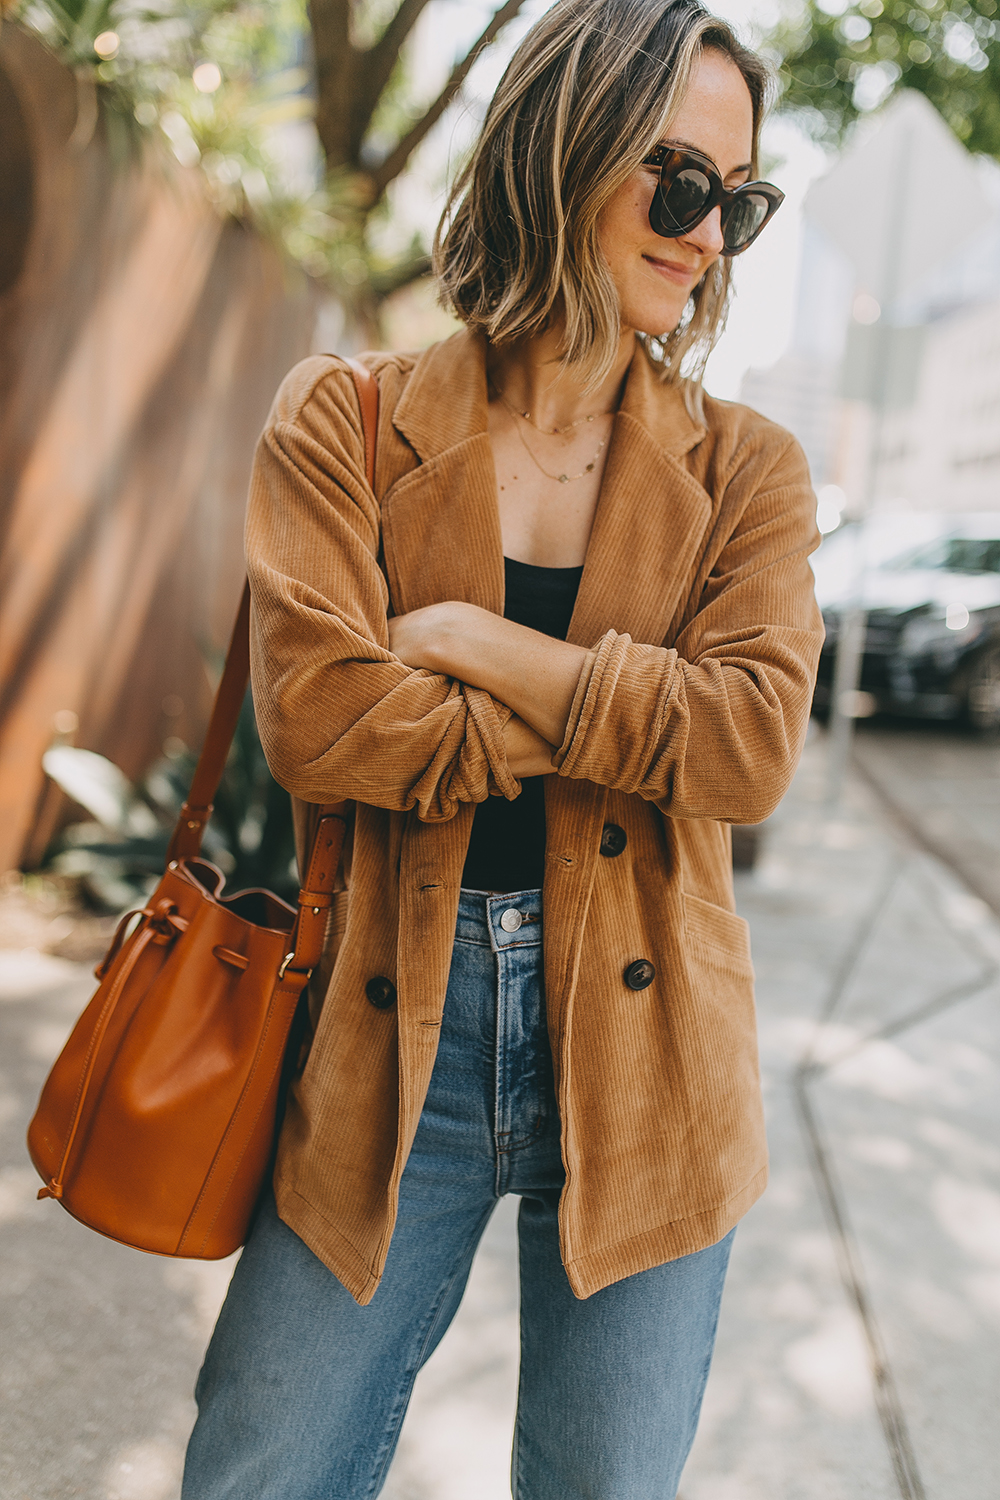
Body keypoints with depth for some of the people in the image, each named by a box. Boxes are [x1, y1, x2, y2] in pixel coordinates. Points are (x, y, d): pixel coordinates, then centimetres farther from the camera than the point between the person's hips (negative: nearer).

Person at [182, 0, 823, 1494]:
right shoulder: (346, 421, -1)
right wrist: (619, 720, -13)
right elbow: (315, 717, -15)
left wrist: (474, 642, -14)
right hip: (399, 1030, 0)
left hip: (638, 1047, 1)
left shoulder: (747, 468, 2)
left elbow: (751, 744, -13)